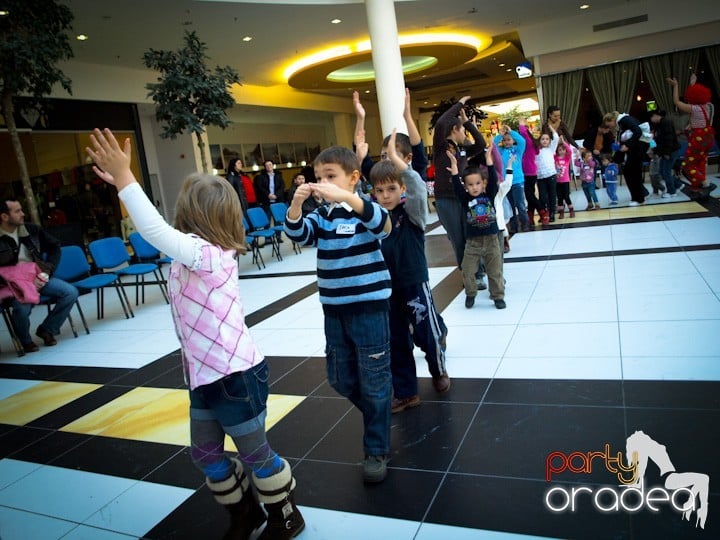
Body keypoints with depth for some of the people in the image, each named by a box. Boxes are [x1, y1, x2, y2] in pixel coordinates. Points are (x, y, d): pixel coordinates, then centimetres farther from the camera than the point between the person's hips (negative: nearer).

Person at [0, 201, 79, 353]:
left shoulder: (32, 230, 4)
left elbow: (54, 246, 15)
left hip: (38, 277, 5)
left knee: (71, 292, -14)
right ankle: (25, 341, 2)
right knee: (22, 307, -33)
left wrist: (47, 270, 2)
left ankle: (46, 329, 7)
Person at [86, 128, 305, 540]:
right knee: (205, 454, 20)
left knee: (254, 453, 10)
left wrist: (125, 179, -29)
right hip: (205, 374, 9)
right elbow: (160, 228, 15)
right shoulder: (197, 253, 4)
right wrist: (123, 183, 12)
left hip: (236, 374, -9)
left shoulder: (208, 254, -22)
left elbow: (155, 232, -35)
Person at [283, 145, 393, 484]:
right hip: (334, 310, 6)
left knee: (374, 381, 5)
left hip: (370, 307, -6)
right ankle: (377, 416, 44)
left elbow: (384, 224, -30)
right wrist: (296, 205, -27)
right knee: (341, 380, 16)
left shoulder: (365, 209, -8)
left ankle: (376, 450, 23)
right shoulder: (321, 216, 6)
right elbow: (297, 234, -9)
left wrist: (348, 197, -43)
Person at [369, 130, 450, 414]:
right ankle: (405, 392, 27)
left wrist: (395, 157, -39)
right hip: (386, 287, 4)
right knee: (395, 342, 11)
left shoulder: (412, 211, -13)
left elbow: (419, 188, -31)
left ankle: (439, 372, 43)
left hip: (415, 284, -4)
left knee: (428, 335, 11)